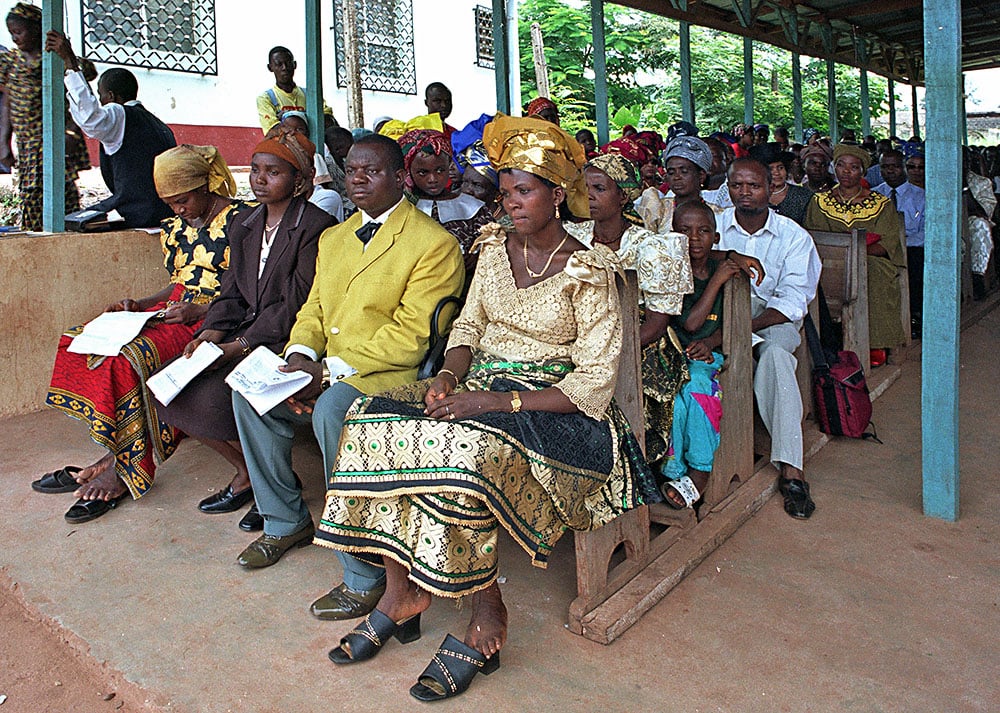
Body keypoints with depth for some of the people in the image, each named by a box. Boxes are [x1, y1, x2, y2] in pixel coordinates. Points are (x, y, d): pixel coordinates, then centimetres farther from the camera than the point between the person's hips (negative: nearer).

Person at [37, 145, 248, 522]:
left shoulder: (240, 221, -8)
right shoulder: (177, 227, 17)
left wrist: (199, 311, -21)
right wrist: (142, 305, 6)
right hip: (174, 312, 9)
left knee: (128, 357, -29)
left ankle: (124, 465, -14)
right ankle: (114, 457, -10)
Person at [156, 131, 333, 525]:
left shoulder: (316, 226, -11)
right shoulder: (244, 227, 15)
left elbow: (298, 304, -16)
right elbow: (231, 294, 14)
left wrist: (238, 347, -19)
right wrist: (209, 335, -6)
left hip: (286, 341, -8)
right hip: (247, 329, 8)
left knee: (212, 394, -24)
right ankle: (246, 470, 9)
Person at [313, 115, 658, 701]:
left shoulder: (588, 272, -8)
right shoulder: (496, 248, 10)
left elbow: (595, 383, -13)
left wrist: (504, 400, -23)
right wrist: (450, 375, -7)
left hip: (554, 406, -6)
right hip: (482, 386, 6)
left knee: (462, 451, -35)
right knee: (375, 422, -18)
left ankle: (488, 613, -14)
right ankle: (401, 591, -8)